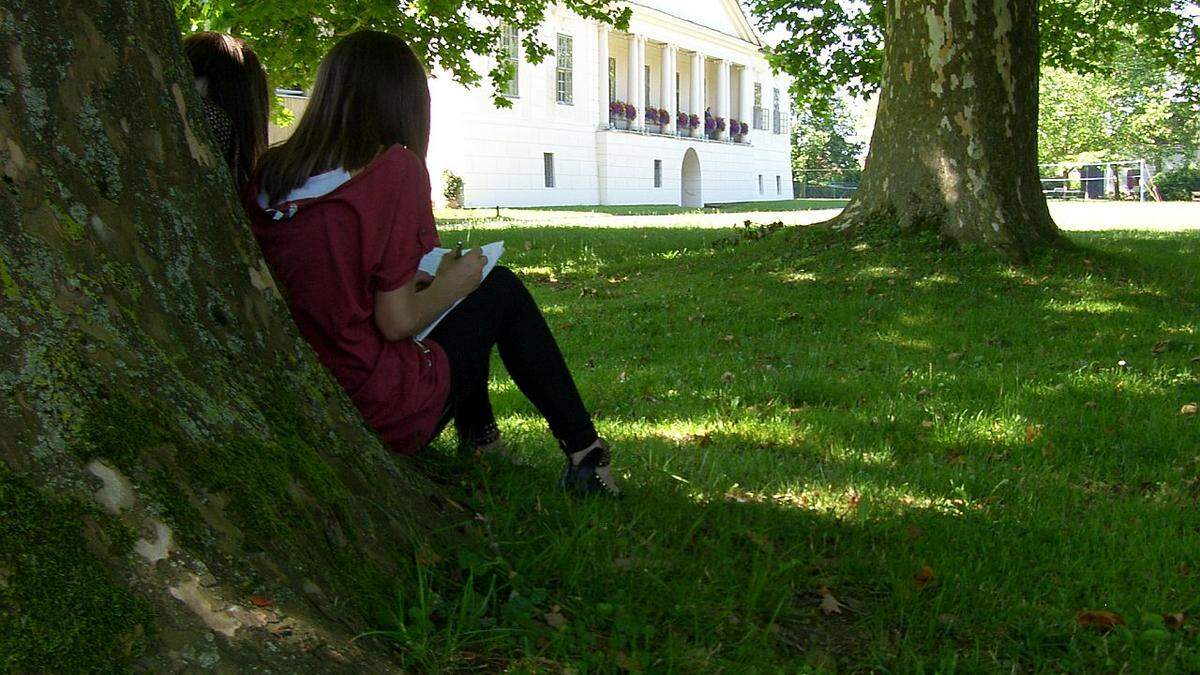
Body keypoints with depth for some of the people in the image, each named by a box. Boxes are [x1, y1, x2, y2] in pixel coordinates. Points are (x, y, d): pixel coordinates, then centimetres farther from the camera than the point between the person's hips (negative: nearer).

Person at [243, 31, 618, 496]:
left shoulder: (267, 175, 2)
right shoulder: (393, 167, -15)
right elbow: (396, 321, -15)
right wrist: (450, 284, 3)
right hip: (383, 415, -7)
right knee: (501, 289, 16)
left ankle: (479, 441, 35)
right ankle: (584, 453, 20)